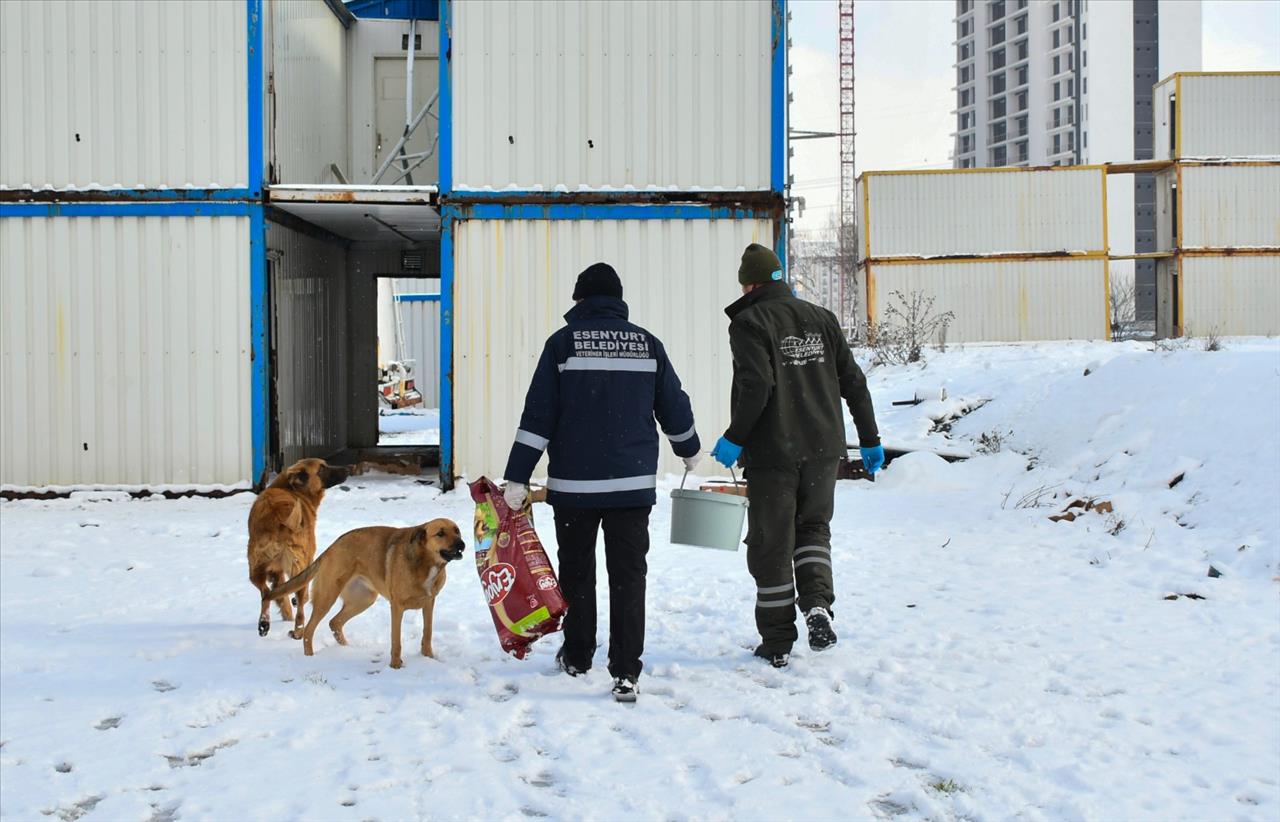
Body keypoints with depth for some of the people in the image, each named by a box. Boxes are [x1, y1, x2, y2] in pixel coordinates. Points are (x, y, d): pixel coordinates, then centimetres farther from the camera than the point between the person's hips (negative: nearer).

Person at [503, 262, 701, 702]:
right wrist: (689, 449, 30)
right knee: (628, 575, 3)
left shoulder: (563, 342, -3)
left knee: (576, 571, 15)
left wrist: (517, 478, -6)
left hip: (573, 483, -1)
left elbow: (538, 415, -7)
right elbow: (674, 406, 12)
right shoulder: (647, 343, 4)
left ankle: (576, 657, 28)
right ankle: (625, 672, -2)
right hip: (633, 482, 1)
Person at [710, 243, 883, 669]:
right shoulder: (821, 318, 10)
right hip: (823, 449, 5)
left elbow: (756, 387, -21)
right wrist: (870, 440, 16)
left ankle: (777, 643, 12)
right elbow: (854, 382, 10)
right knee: (813, 527, 23)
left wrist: (735, 438, -10)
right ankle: (817, 603, -1)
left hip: (772, 454, -5)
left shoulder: (750, 323, -7)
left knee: (772, 543, 6)